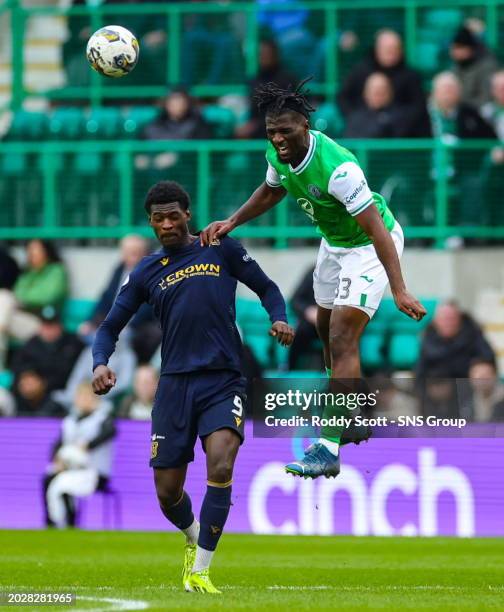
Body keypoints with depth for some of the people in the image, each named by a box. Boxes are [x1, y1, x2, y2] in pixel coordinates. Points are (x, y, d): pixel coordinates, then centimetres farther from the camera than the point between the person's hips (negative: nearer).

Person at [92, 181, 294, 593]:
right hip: (175, 385, 2)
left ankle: (200, 571, -16)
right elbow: (110, 327, 14)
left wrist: (279, 319, -8)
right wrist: (101, 363, -6)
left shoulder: (221, 250, 6)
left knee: (220, 467, -25)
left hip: (223, 382, -2)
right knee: (168, 493, 3)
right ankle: (194, 538, 37)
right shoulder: (147, 273, 10)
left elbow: (266, 288, 13)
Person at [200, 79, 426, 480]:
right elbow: (271, 191, 13)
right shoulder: (280, 154, -12)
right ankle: (355, 419, 42)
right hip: (334, 243, 9)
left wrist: (399, 291, -39)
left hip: (371, 247, -9)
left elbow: (376, 229, -35)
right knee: (327, 330, 21)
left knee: (342, 340, -18)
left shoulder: (337, 168, -36)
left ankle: (329, 449, -22)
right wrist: (231, 223, 3)